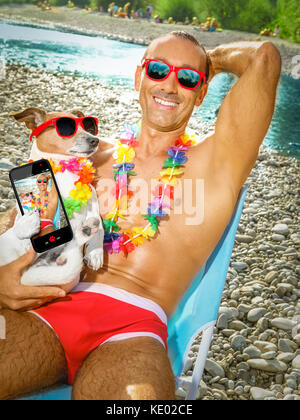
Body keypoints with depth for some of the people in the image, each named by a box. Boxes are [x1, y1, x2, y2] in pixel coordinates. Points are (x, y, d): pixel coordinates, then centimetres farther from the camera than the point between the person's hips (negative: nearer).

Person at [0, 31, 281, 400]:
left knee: (138, 392, -37)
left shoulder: (215, 162, 12)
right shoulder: (98, 158, 21)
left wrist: (212, 60, 22)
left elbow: (264, 55, 2)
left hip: (134, 323, -3)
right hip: (51, 306, 4)